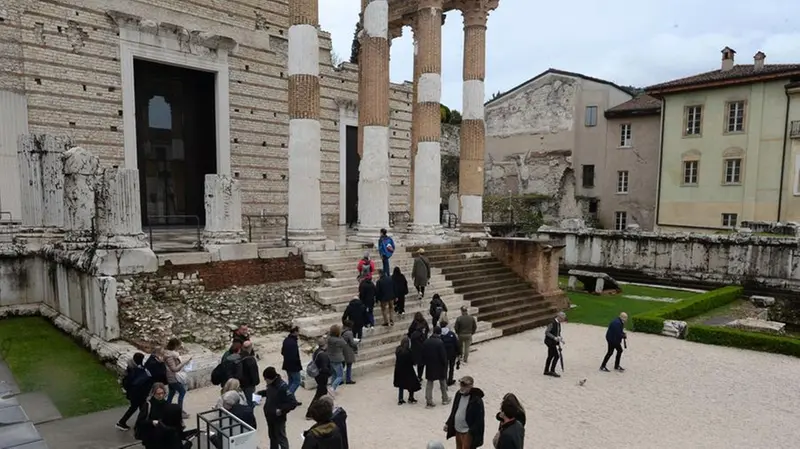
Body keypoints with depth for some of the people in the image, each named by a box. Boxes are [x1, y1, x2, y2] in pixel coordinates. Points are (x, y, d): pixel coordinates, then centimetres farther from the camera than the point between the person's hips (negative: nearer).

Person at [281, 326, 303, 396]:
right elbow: (294, 357, -27)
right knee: (297, 381, 4)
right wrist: (299, 364, -11)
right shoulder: (293, 342, -27)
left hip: (287, 365, 9)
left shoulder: (286, 340, 2)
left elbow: (282, 352, 12)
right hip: (294, 366, -9)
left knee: (291, 381, 20)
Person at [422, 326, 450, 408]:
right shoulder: (440, 342, -20)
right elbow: (443, 356, -17)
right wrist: (445, 364, -4)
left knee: (429, 383, 10)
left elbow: (423, 354, 3)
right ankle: (445, 399, 29)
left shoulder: (426, 342, -3)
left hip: (429, 366, 3)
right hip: (439, 366, -3)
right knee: (443, 382, 16)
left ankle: (428, 401, 7)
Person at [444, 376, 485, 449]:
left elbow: (479, 419, -20)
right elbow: (454, 411, 12)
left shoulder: (476, 400, -23)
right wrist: (448, 423, 9)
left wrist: (471, 432, -23)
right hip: (457, 430, 7)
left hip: (468, 432, -7)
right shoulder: (459, 394, -2)